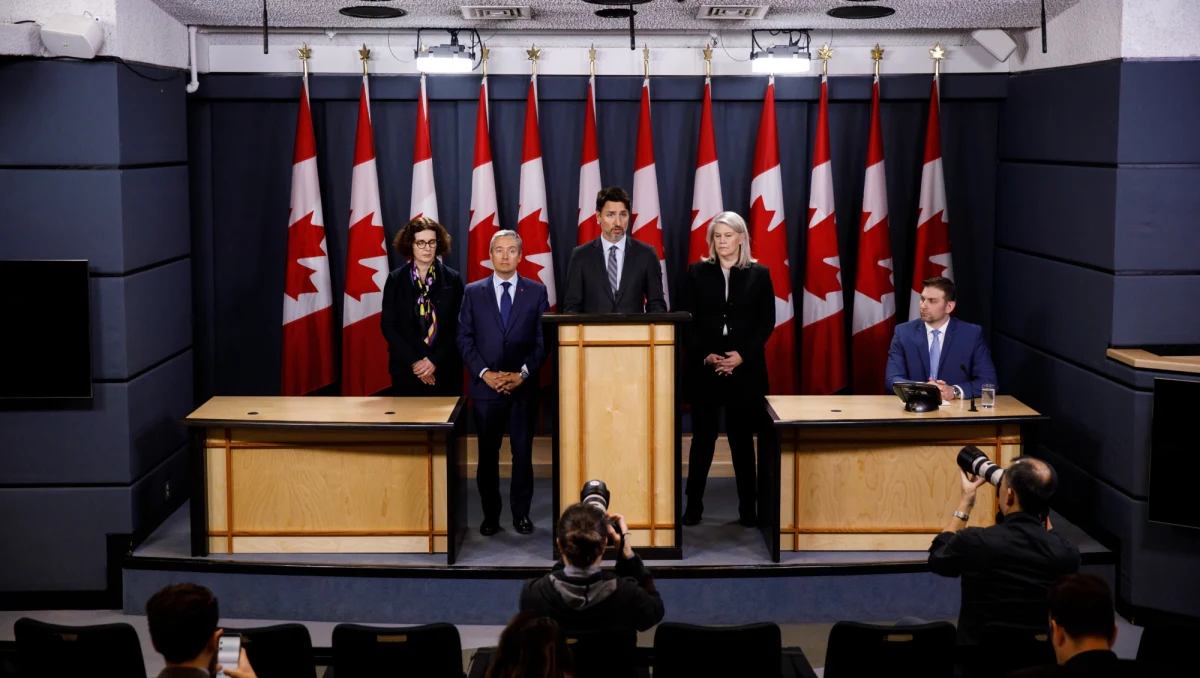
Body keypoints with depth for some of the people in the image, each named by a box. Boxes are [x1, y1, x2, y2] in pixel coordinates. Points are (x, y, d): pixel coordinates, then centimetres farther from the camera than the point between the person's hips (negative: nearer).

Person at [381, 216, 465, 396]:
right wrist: (414, 361, -10)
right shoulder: (395, 279, 3)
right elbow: (388, 325, 0)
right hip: (406, 369, 0)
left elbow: (458, 326, 0)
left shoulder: (453, 279, 3)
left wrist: (435, 360, -11)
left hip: (445, 369, 0)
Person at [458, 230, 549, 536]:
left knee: (523, 451, 3)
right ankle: (490, 514, 13)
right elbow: (464, 338, 3)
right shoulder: (473, 292, 6)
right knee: (488, 453, 4)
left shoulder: (536, 291, 5)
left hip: (523, 386, 0)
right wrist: (484, 373, -8)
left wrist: (523, 373, -9)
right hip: (486, 386, 0)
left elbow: (543, 339, 2)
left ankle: (521, 512, 13)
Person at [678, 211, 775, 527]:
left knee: (742, 437, 5)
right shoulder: (697, 272, 5)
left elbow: (766, 322, 1)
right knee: (702, 436, 2)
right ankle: (694, 504, 9)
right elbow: (686, 321, 1)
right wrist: (705, 355, -12)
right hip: (704, 367, 0)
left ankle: (747, 507, 12)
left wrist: (743, 355, -12)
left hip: (745, 368, 0)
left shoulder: (759, 274, 4)